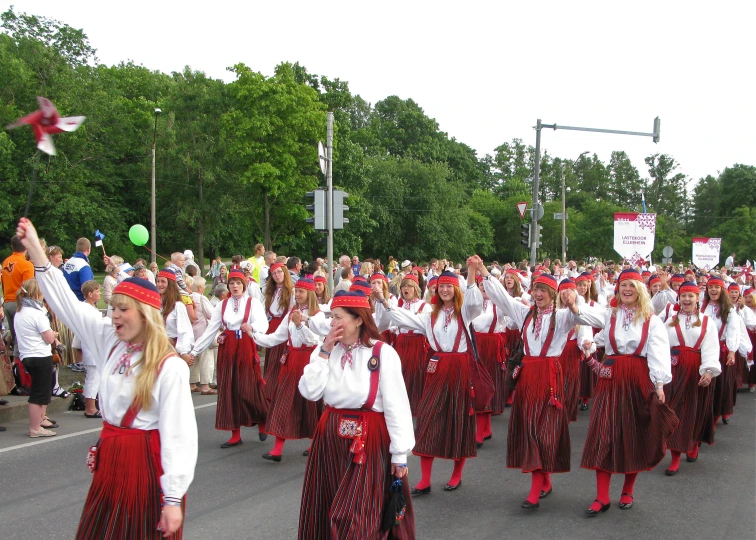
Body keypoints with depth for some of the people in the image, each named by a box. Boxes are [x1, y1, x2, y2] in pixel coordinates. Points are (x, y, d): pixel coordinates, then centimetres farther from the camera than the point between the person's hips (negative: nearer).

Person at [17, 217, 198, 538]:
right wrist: (34, 247, 2)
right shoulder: (109, 342, 2)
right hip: (110, 458, 7)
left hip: (148, 463, -6)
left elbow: (178, 434, -19)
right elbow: (67, 303, 5)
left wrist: (173, 497, -21)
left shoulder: (170, 367, -17)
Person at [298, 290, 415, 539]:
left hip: (369, 439, -6)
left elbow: (396, 406, -12)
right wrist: (324, 353, -9)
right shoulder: (325, 350, 4)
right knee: (325, 513, 15)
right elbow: (309, 392, -4)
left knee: (353, 518, -4)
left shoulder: (383, 353, -12)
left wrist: (400, 453, -12)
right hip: (330, 436, 6)